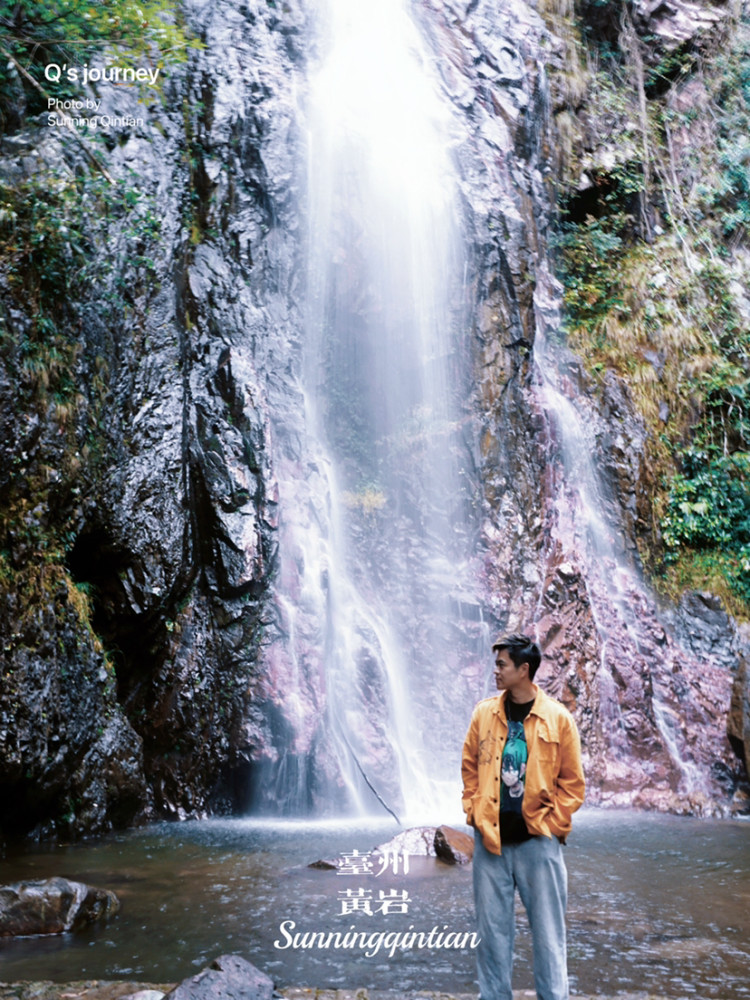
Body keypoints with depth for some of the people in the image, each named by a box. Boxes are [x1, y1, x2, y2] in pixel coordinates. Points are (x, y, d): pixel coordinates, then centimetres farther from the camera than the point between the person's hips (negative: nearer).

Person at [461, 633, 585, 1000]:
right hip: (489, 839, 3)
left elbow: (572, 782, 0)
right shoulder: (484, 713, 2)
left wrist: (552, 825, -5)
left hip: (538, 841, -2)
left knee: (547, 932, 7)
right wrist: (475, 812, 2)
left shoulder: (558, 718, -5)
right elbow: (470, 767, 11)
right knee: (492, 930, 12)